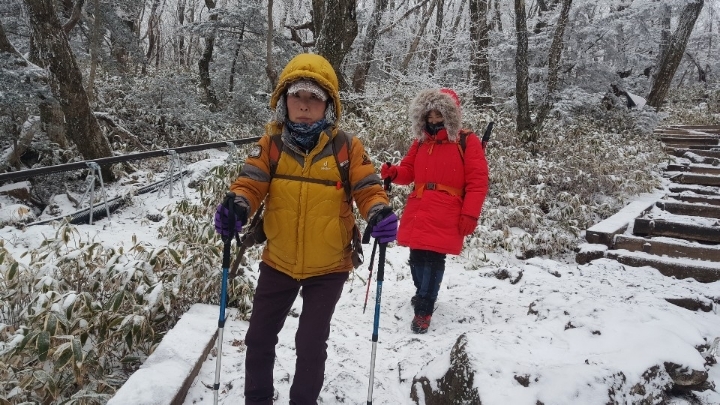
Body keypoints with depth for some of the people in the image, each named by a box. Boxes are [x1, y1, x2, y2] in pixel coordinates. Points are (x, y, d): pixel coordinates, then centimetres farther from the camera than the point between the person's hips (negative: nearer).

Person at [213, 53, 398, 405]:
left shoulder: (347, 148, -11)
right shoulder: (271, 142, -6)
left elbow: (368, 188, -12)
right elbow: (251, 181, -10)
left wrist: (380, 214, -34)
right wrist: (237, 205, -33)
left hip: (328, 267, -2)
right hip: (278, 262, 3)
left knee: (311, 343, 5)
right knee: (259, 336, 15)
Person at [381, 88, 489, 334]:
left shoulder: (467, 141, -1)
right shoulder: (421, 142, 14)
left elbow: (478, 182, -6)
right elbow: (408, 171, 19)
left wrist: (469, 215, -13)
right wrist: (393, 173, -5)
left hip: (446, 216, -5)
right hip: (418, 212, 5)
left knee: (433, 258, -6)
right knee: (417, 257, 12)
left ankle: (424, 309, 6)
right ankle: (423, 294, 37)